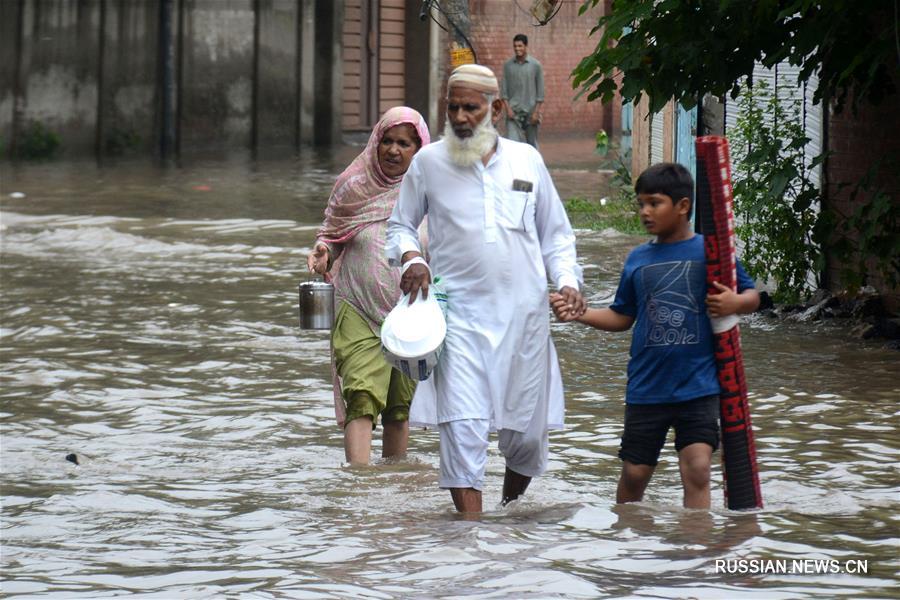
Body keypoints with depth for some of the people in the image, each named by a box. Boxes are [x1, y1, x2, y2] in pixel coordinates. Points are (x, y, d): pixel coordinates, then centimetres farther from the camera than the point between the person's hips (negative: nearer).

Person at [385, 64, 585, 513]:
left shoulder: (526, 160, 8)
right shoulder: (428, 163, 3)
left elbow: (556, 235, 16)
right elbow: (400, 225, 15)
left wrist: (567, 280, -1)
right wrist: (411, 256, -6)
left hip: (523, 313, 2)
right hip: (458, 314, -2)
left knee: (526, 433, 7)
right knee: (462, 433, -13)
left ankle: (511, 508, 37)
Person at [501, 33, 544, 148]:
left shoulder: (535, 65, -1)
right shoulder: (508, 65, 4)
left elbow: (540, 91, -1)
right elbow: (504, 89, 4)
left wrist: (536, 112, -7)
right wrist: (508, 108, -6)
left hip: (530, 112, 0)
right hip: (513, 112, 0)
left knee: (531, 143, 10)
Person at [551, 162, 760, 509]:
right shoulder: (638, 259, 7)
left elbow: (752, 296, 4)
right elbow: (622, 317, 15)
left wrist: (735, 303, -18)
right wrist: (577, 314, 1)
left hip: (698, 386, -3)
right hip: (647, 388, 3)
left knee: (697, 470, -13)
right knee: (634, 474, 10)